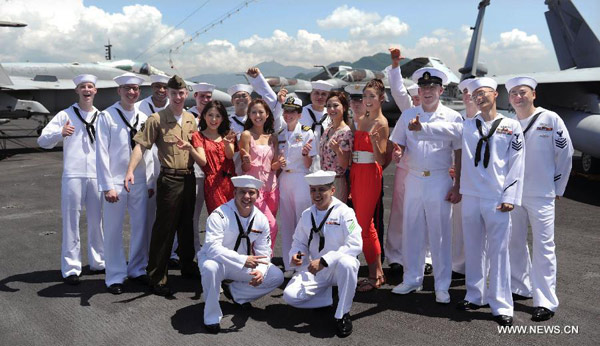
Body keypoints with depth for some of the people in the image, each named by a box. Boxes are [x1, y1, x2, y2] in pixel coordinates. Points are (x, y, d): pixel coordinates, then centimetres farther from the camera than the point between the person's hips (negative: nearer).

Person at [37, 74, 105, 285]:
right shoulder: (65, 115, 2)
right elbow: (43, 140, -7)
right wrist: (60, 133, -28)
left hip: (97, 176, 3)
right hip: (73, 175, -3)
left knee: (96, 221, 11)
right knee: (71, 222, -1)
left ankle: (98, 262, 24)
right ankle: (71, 268, 7)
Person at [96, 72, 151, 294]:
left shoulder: (143, 118, 9)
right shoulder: (107, 116, -4)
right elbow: (102, 153, -7)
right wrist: (107, 186, -11)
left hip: (139, 182, 4)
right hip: (116, 181, -4)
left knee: (140, 227, 11)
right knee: (113, 230, 3)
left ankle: (137, 269, 27)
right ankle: (115, 276, 16)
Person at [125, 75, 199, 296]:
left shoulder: (190, 119, 9)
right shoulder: (157, 120, -9)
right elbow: (141, 145, -16)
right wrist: (130, 170, -27)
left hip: (189, 177, 6)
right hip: (169, 179, -6)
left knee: (187, 226, 18)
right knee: (164, 228, -1)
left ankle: (188, 267, 35)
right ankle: (156, 278, 9)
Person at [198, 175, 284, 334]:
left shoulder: (261, 219, -7)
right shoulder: (219, 215, -24)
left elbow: (263, 252, -5)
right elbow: (213, 248, -34)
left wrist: (260, 271, -28)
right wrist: (243, 260, -43)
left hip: (244, 265, 5)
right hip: (216, 261, -5)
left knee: (277, 276, -7)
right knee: (210, 267, -40)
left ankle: (235, 292, 9)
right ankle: (212, 317, -18)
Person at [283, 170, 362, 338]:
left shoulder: (344, 212, -12)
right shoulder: (307, 215, 4)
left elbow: (355, 245, -21)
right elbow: (299, 242, 13)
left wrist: (324, 261, -27)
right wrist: (295, 255, -12)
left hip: (338, 268, -4)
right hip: (314, 270, 4)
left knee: (346, 263, -39)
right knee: (290, 296, -18)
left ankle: (342, 314, -18)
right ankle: (330, 297, 6)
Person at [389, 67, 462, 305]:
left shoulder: (453, 117, 0)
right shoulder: (408, 115, 7)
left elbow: (460, 155, 1)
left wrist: (458, 186, -3)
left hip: (439, 182, -3)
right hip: (413, 180, 3)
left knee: (440, 234, 3)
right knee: (411, 231, 8)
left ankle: (442, 286, 14)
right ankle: (412, 279, 23)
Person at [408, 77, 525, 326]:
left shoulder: (511, 126, 3)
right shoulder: (467, 125, 9)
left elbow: (516, 165, 0)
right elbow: (443, 130, -8)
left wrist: (510, 197, -6)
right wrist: (422, 128, -29)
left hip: (497, 200, -3)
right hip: (470, 196, 3)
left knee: (498, 251, -1)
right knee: (472, 249, 12)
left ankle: (501, 306, 9)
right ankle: (474, 296, 26)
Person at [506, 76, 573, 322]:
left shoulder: (550, 119, -3)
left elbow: (565, 154, 1)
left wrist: (557, 189, 3)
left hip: (541, 196, -4)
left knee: (543, 246, -3)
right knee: (514, 243, 13)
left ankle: (545, 301, 1)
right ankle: (519, 287, 29)